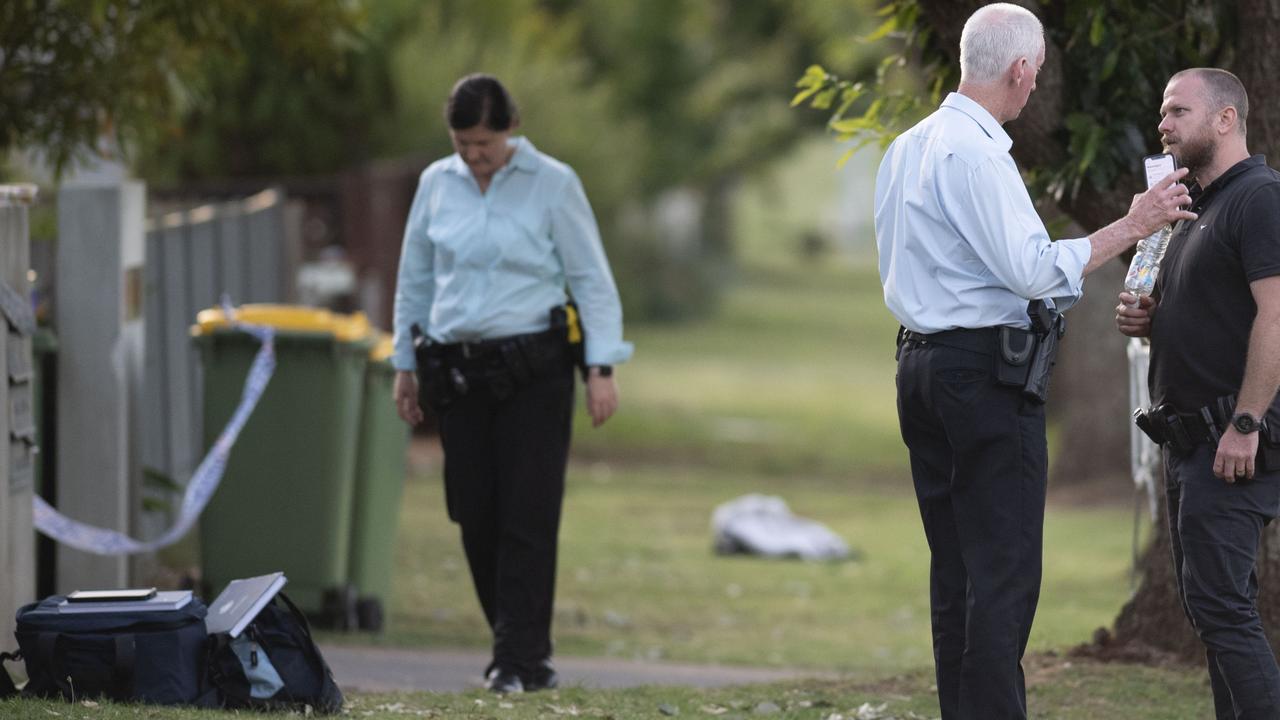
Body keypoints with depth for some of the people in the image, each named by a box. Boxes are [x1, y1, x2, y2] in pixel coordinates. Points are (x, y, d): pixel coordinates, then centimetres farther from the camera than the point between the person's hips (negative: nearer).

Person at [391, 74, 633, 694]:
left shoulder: (552, 183, -2)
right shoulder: (437, 184, 8)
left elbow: (591, 277, 0)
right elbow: (415, 277, 18)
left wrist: (602, 367, -6)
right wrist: (404, 364, 17)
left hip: (532, 369, -4)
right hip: (457, 373, 4)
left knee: (527, 515, -8)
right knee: (475, 517, 2)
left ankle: (523, 660, -6)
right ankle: (515, 645, 16)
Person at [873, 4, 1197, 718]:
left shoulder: (906, 149, 14)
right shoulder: (977, 153, -15)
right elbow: (1032, 268, -20)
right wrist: (1133, 226, -14)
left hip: (920, 360, 9)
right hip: (986, 373, -9)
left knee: (955, 568, 10)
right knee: (1004, 572, -8)